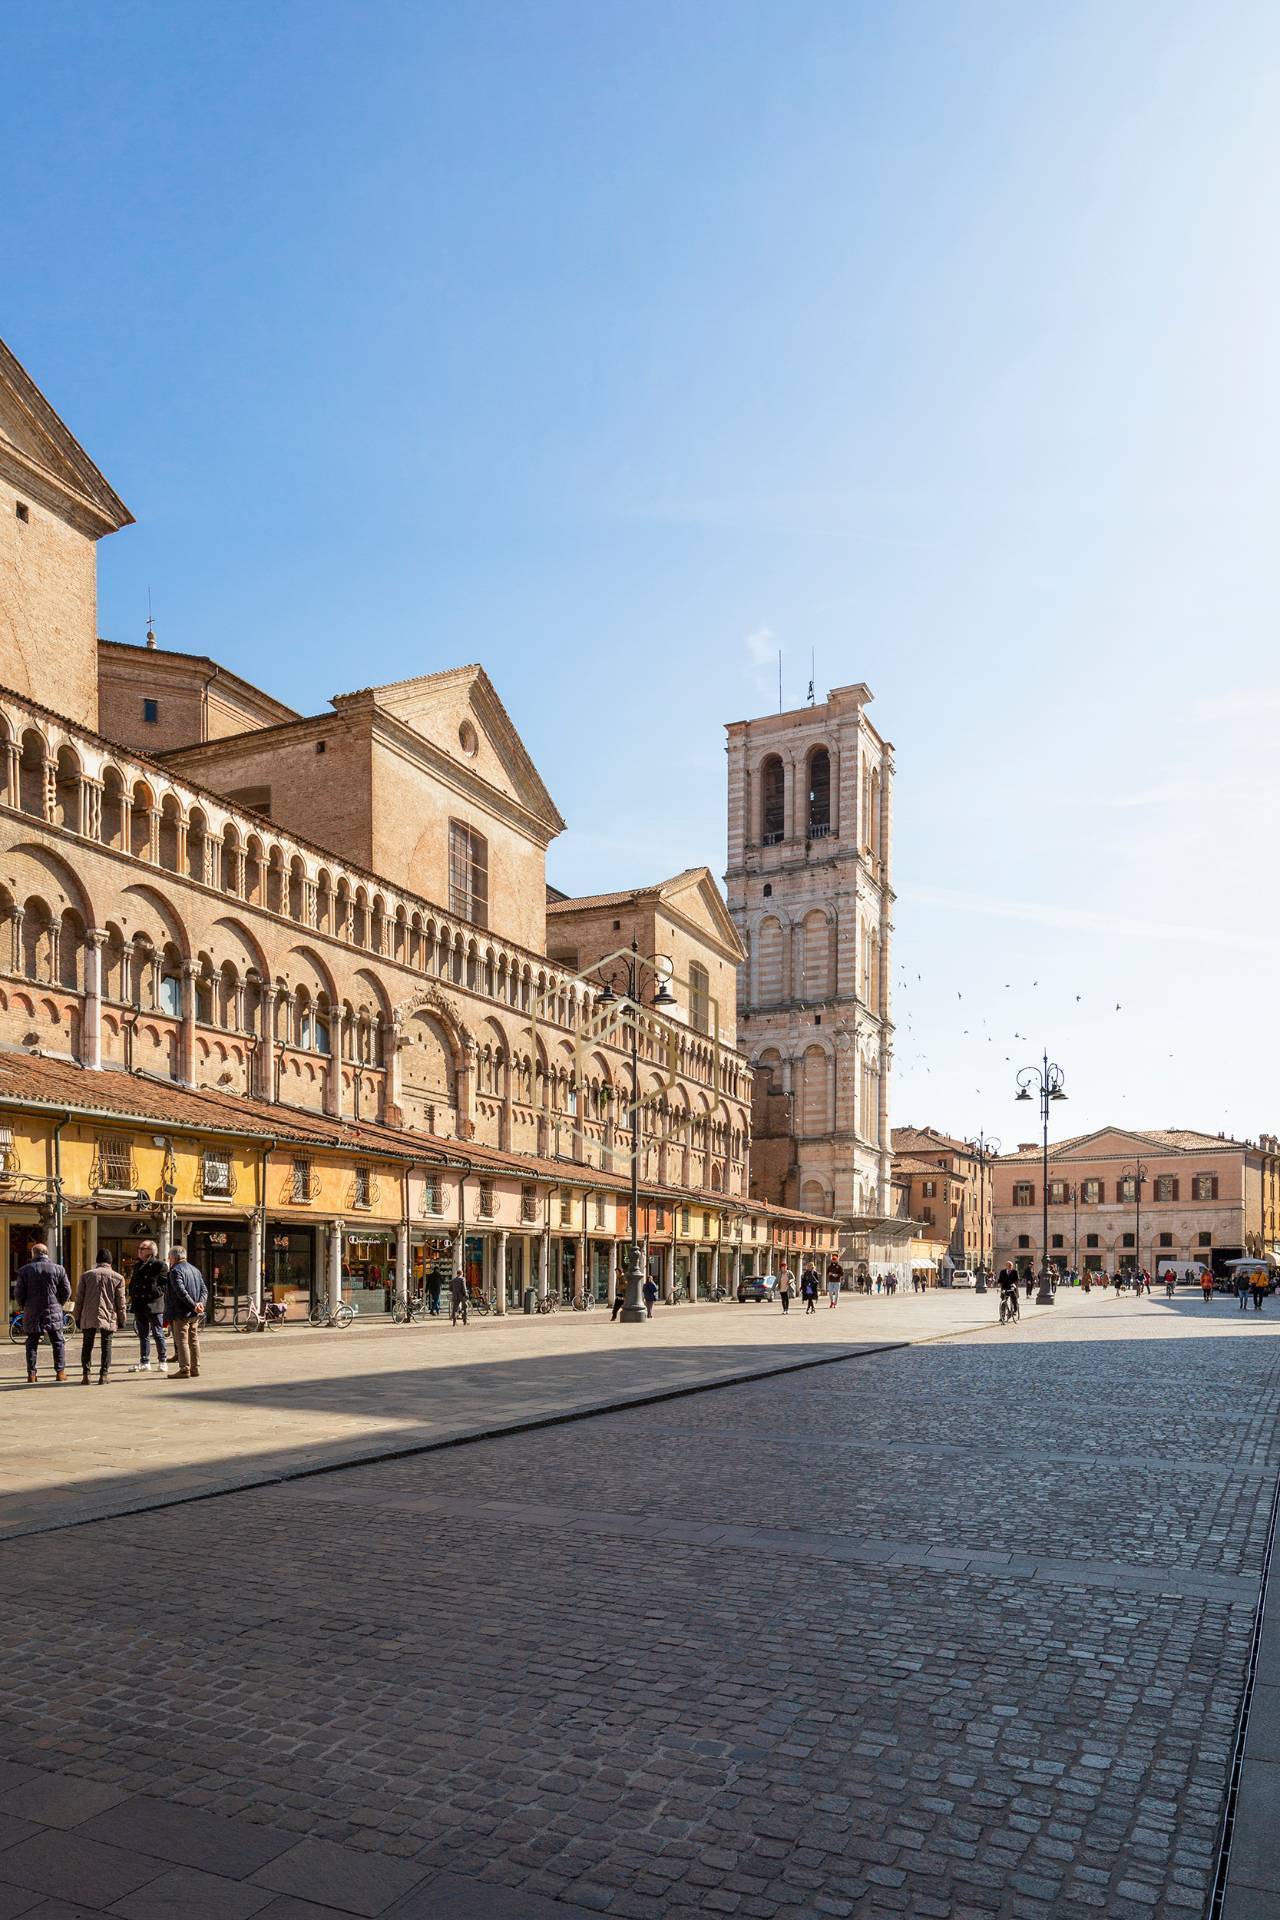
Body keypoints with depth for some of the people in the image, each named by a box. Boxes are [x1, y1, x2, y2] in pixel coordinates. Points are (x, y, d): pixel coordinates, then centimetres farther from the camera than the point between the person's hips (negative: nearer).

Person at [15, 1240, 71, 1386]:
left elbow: (18, 1293, 0)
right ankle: (60, 1372, 7)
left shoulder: (25, 1270, -1)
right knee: (58, 1342, 8)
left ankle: (32, 1374, 7)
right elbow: (67, 1291, -1)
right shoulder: (58, 1269, -1)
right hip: (53, 1313, 0)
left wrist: (24, 1306, 16)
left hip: (32, 1313, 0)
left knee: (32, 1344, 9)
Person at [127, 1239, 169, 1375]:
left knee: (158, 1334, 0)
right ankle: (144, 1363, 17)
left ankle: (162, 1362, 8)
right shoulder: (137, 1265, 15)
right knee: (143, 1335, 11)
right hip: (139, 1305, 6)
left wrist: (155, 1293, -16)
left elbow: (164, 1284, -7)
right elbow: (132, 1282, 22)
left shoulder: (159, 1265, -6)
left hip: (153, 1305, -6)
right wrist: (132, 1295, 7)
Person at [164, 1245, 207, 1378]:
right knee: (194, 1341, 12)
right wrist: (200, 1303, -7)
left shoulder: (175, 1271, -9)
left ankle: (184, 1370, -5)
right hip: (194, 1314, 7)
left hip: (181, 1313, -7)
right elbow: (204, 1289, 7)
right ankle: (195, 1369, 14)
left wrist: (194, 1305, -21)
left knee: (182, 1341, -3)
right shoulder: (196, 1270, 16)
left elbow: (181, 1291, -22)